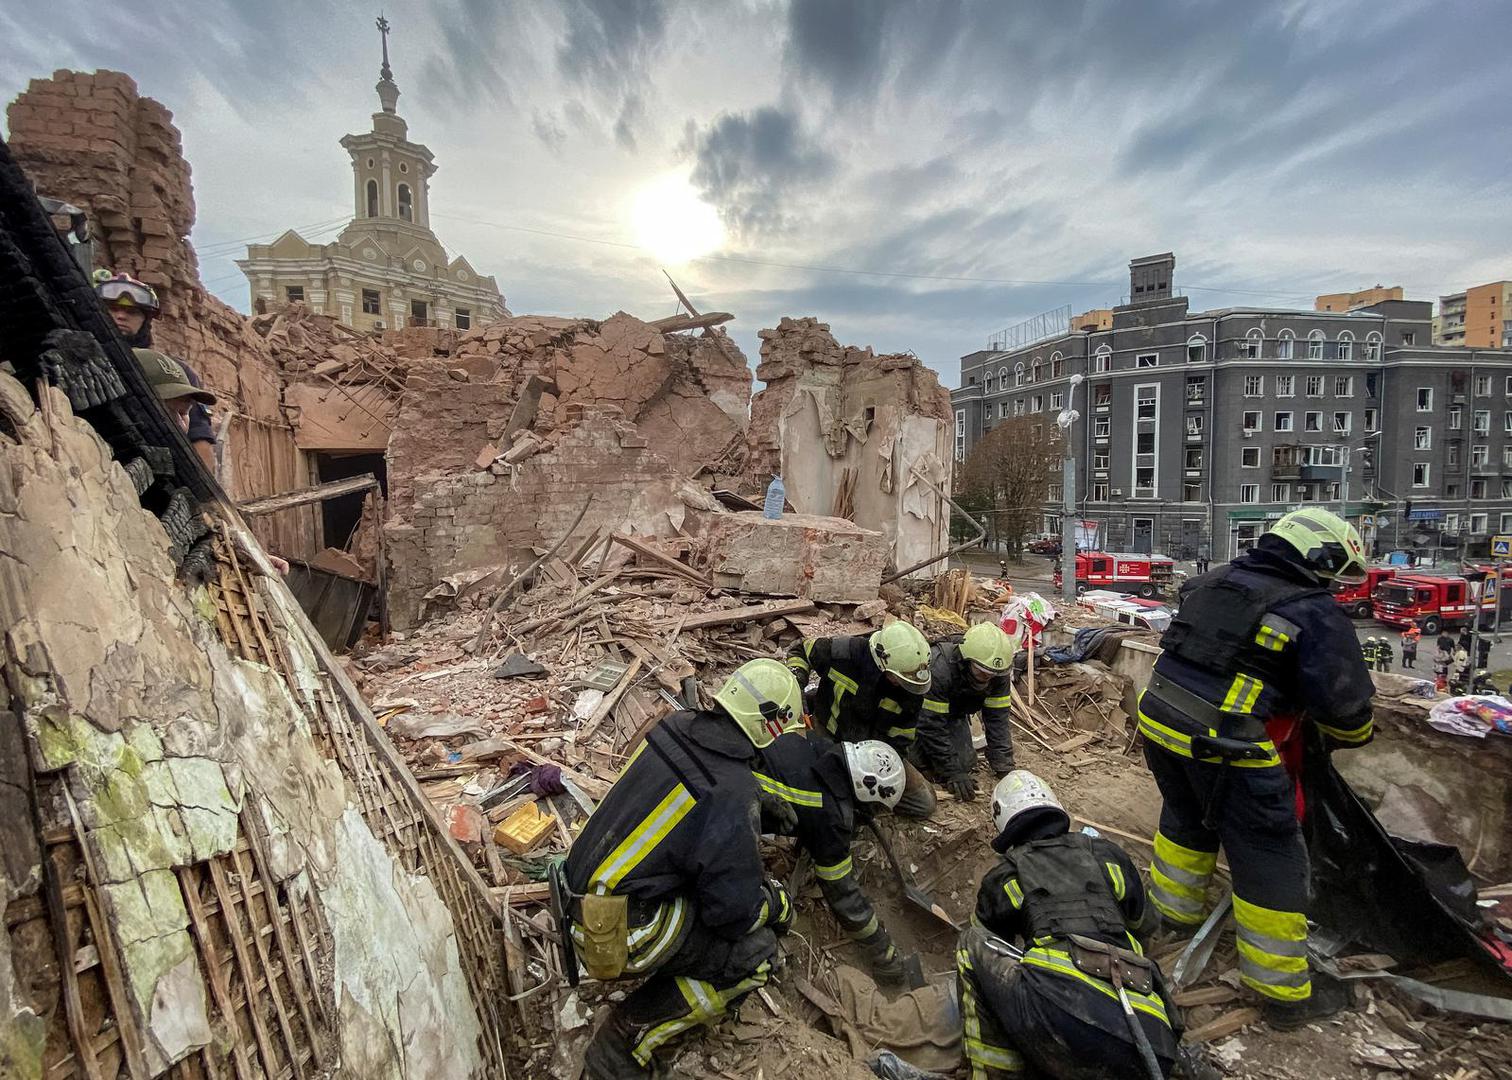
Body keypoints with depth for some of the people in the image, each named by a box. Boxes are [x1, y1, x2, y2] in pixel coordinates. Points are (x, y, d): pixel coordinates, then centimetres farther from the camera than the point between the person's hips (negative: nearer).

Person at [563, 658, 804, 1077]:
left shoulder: (678, 727, -4)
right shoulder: (730, 793, -26)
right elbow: (737, 909, -18)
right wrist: (778, 902, 4)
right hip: (615, 933, -8)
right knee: (757, 950, -2)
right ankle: (624, 1039, 3)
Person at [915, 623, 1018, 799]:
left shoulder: (999, 673, -24)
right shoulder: (938, 668, -41)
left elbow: (997, 719, -16)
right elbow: (932, 725, -35)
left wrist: (1005, 768, -21)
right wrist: (952, 774, -32)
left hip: (954, 714, 5)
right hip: (922, 711, -5)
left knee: (965, 764, -8)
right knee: (926, 763, -20)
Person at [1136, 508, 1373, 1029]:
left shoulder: (1213, 582, 12)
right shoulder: (1316, 613, -7)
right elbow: (1343, 701, -7)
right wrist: (1346, 737, 15)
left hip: (1158, 717, 7)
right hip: (1227, 746, -7)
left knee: (1186, 817, 30)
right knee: (1269, 858, 9)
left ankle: (1175, 908, 49)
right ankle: (1286, 992, 23)